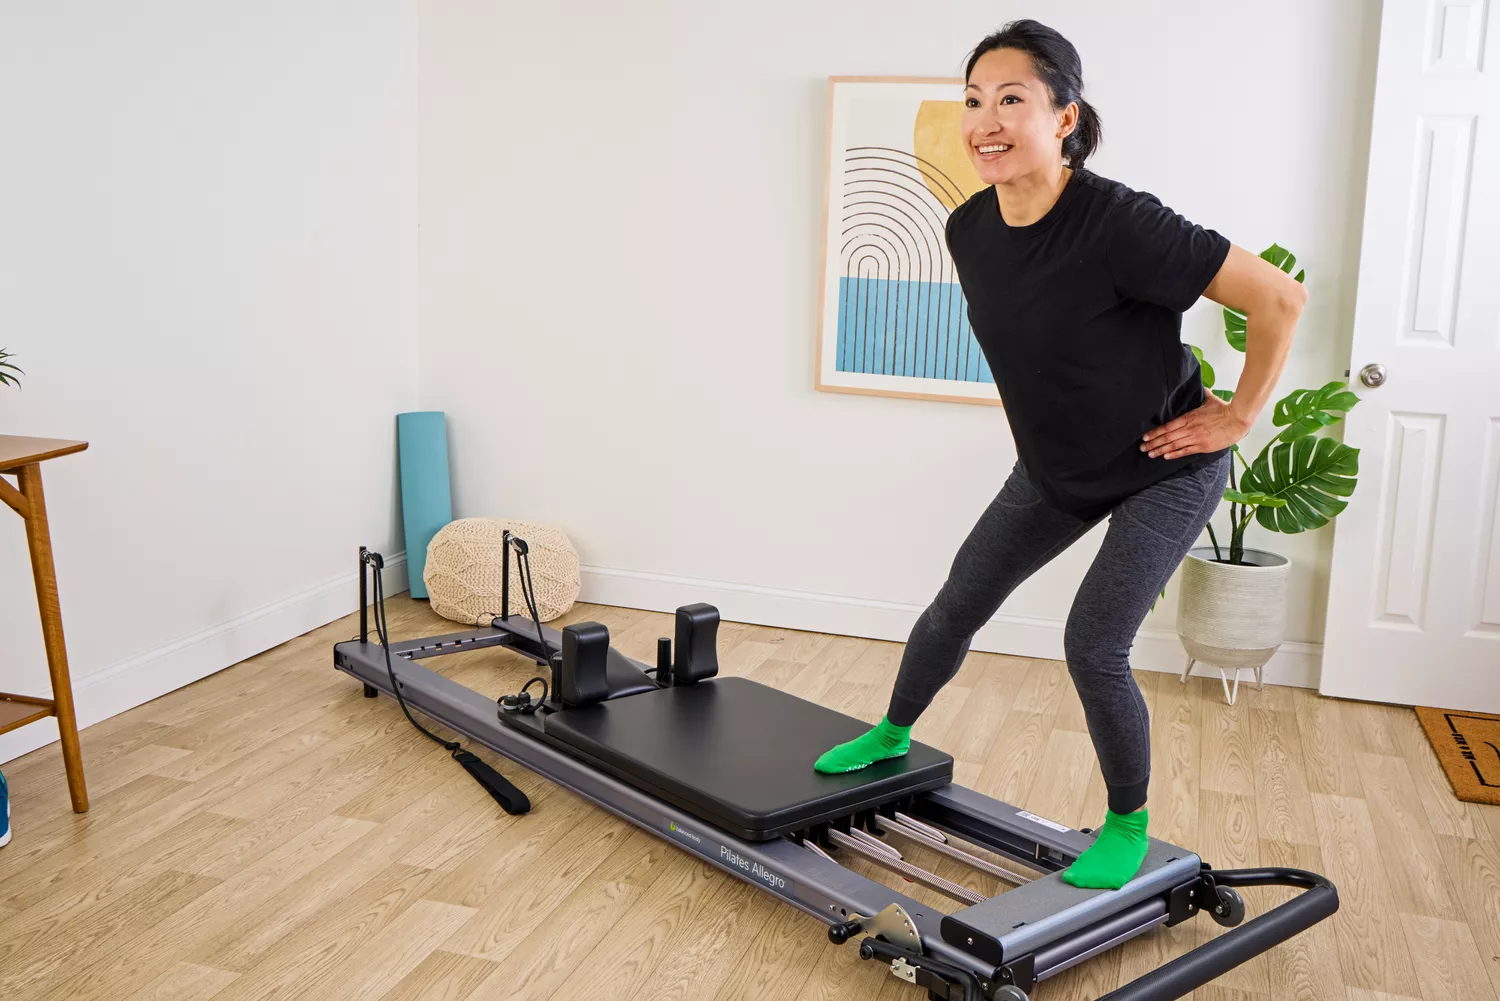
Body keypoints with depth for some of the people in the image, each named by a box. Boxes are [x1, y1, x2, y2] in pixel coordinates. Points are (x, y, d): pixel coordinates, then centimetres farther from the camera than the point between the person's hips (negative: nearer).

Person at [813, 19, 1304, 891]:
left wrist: (1237, 417, -18)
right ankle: (892, 737, 36)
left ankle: (1129, 827, 17)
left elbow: (1280, 299, -27)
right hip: (1058, 468, 6)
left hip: (1166, 469, -6)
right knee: (959, 602, 11)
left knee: (1093, 646, -8)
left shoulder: (1119, 225, -32)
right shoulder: (971, 229, -10)